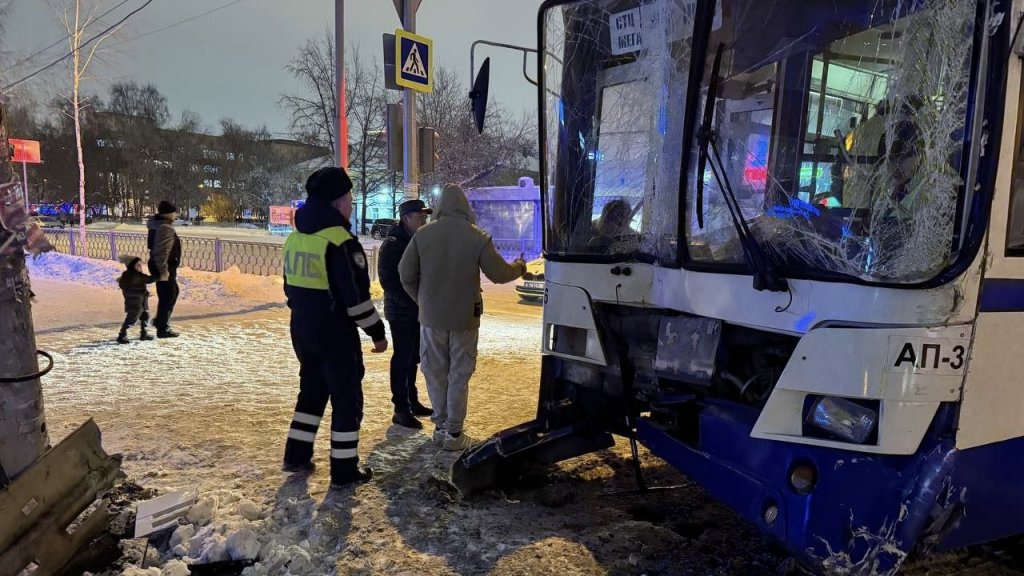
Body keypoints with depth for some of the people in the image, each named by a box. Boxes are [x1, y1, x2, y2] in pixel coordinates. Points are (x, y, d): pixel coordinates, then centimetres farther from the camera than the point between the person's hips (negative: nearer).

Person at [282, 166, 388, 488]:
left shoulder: (295, 238, 7)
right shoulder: (341, 242, -19)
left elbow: (291, 286, 15)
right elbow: (357, 295, -20)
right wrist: (377, 331, -11)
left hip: (302, 330, 8)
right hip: (336, 333, -8)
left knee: (312, 390, 22)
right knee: (347, 397, 3)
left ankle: (297, 455, 28)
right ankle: (344, 470, 9)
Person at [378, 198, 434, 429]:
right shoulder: (392, 244, -11)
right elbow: (388, 281, -17)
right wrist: (410, 300, -22)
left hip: (419, 311, 7)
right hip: (401, 312, -7)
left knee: (413, 358, 15)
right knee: (402, 359, -3)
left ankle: (412, 401, 26)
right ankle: (401, 409, 3)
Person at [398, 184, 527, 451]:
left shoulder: (423, 234, -4)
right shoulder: (477, 237, -10)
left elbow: (406, 273, -2)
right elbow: (499, 274, -4)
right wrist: (519, 267, 17)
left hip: (432, 316, 2)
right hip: (464, 318, -1)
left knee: (435, 373, 14)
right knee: (459, 375, 7)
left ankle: (441, 427, 21)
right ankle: (454, 433, 11)